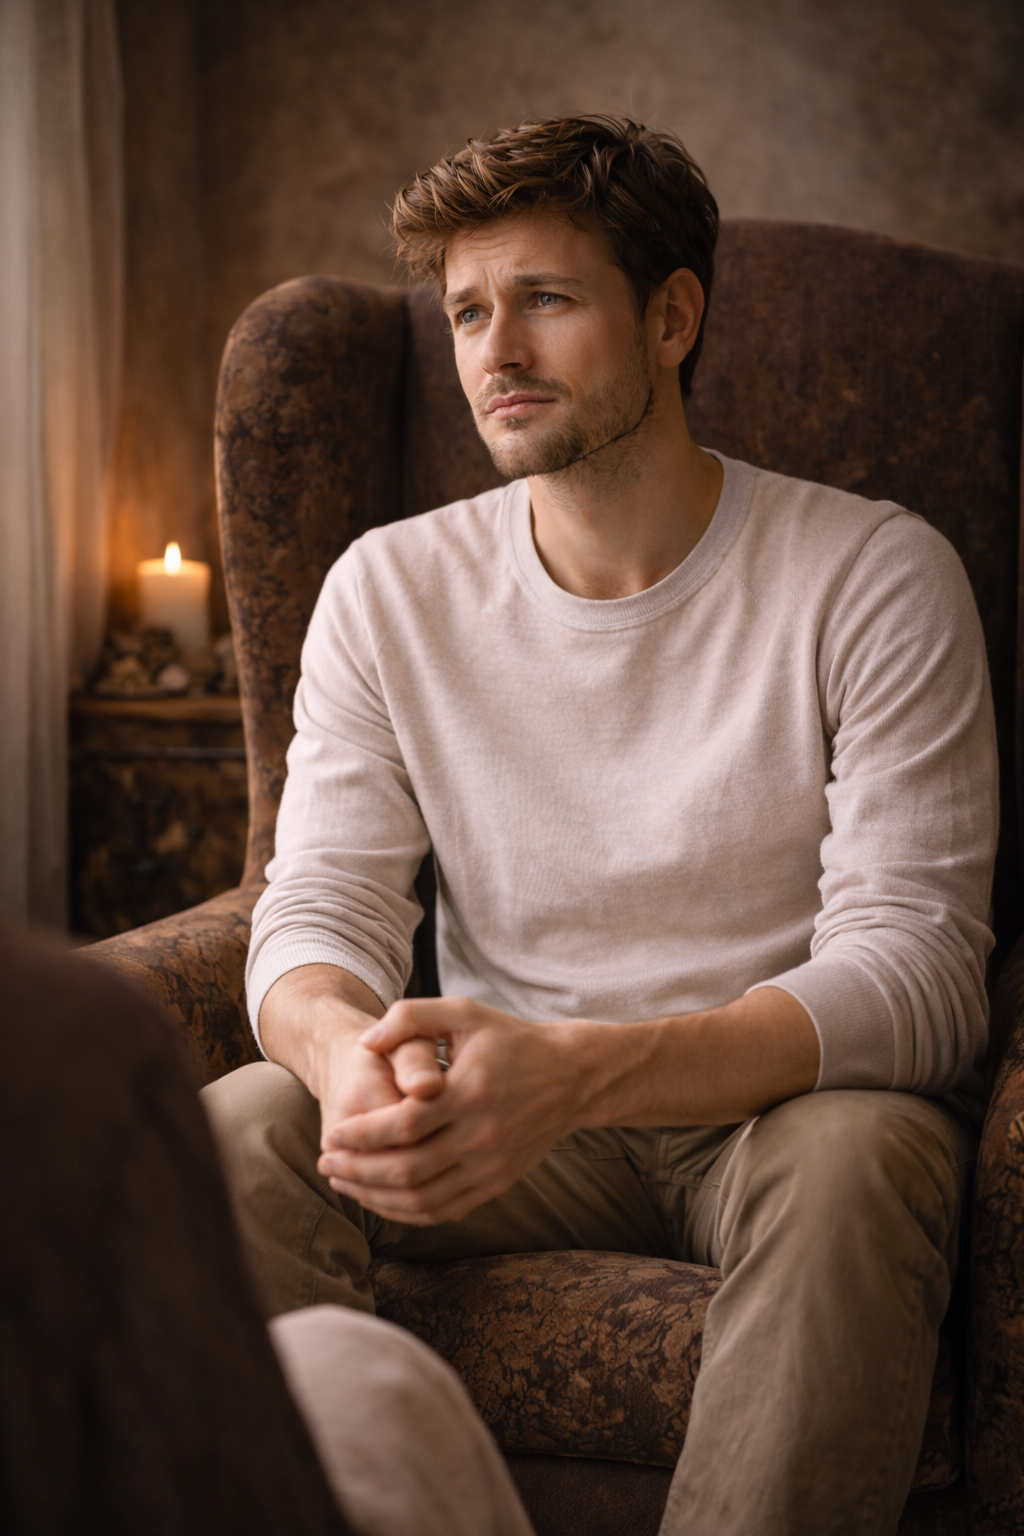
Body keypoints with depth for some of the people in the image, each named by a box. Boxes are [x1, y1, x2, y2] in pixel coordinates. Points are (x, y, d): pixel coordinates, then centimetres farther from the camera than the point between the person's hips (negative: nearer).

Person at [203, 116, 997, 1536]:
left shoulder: (874, 576, -9)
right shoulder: (390, 591, 3)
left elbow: (914, 963, -17)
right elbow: (318, 913, -2)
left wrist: (576, 1073, -34)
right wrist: (348, 1052, -30)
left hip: (777, 1103, -2)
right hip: (503, 1104, 3)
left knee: (851, 1161, -36)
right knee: (232, 1137, -24)